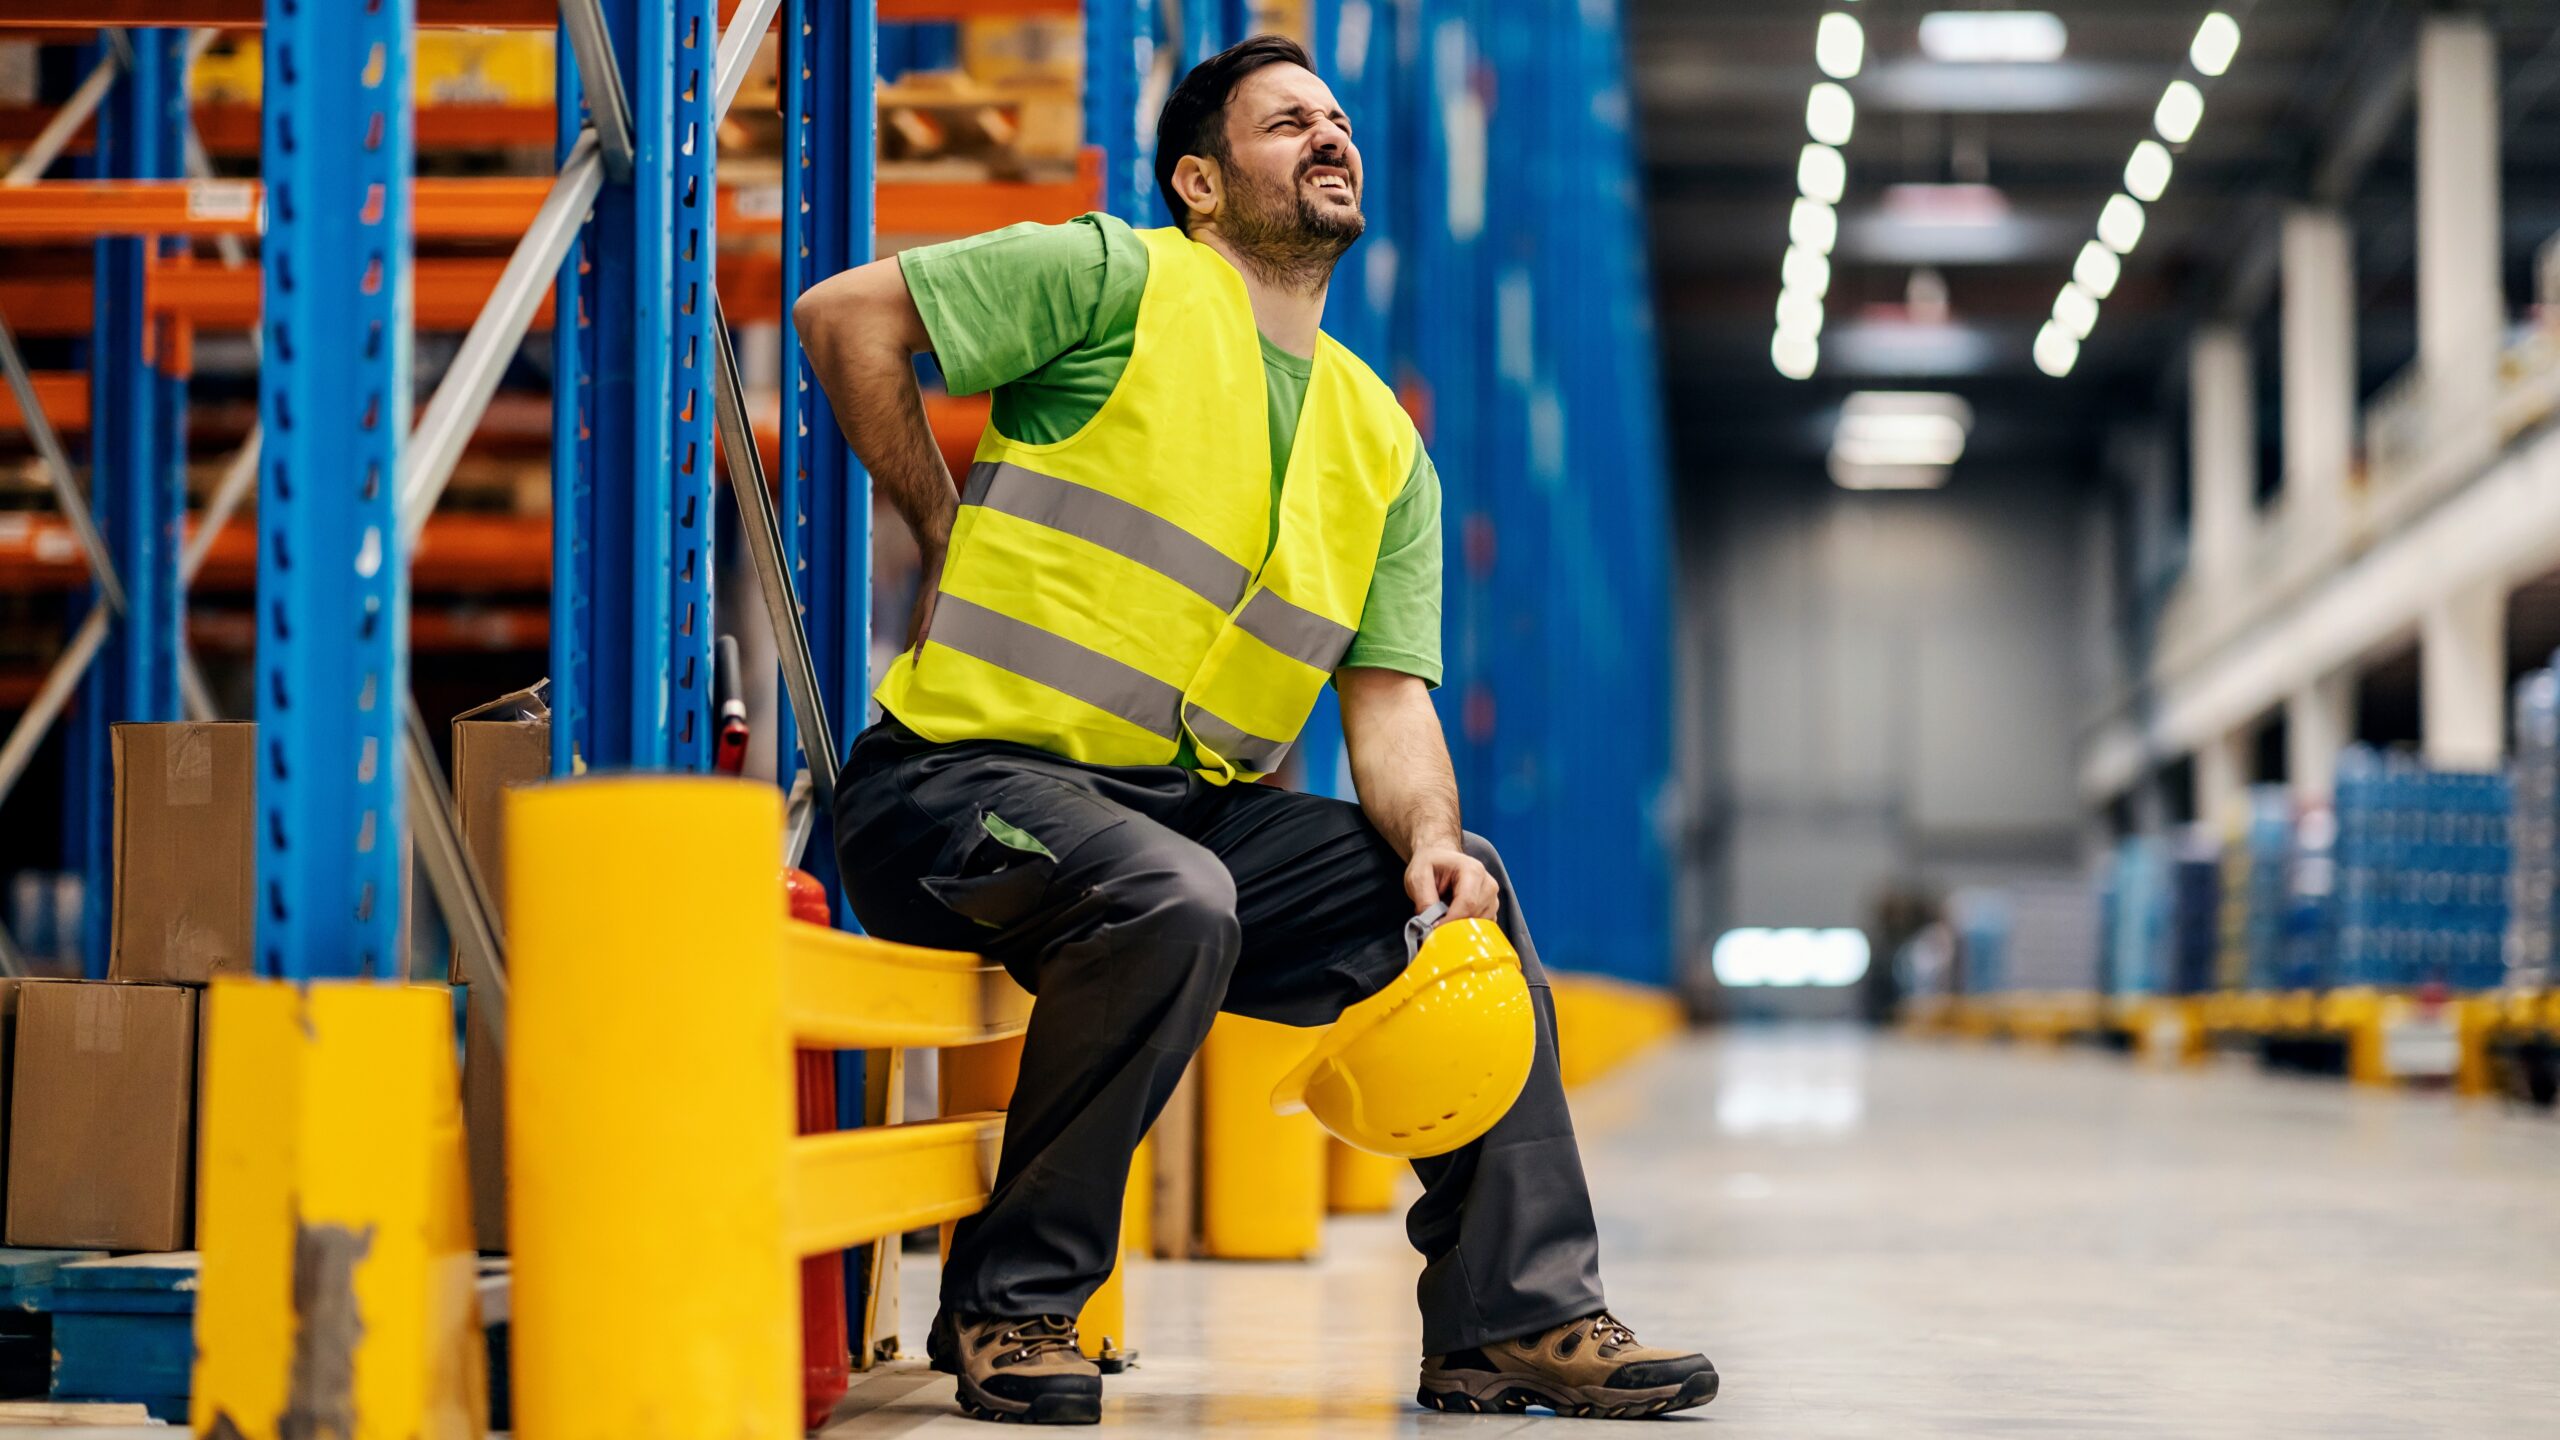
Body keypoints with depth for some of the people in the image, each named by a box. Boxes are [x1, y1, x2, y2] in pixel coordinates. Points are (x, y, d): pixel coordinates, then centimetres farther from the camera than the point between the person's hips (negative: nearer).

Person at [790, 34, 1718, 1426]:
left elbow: (1388, 694, 8)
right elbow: (846, 314, -7)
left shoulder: (1384, 446, 15)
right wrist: (948, 535, -4)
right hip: (967, 777, -6)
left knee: (1467, 892, -7)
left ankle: (1516, 1318, -1)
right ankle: (1009, 1303, -18)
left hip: (1184, 808, 7)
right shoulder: (1119, 280, -3)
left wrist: (1428, 844, -12)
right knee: (1171, 898, -35)